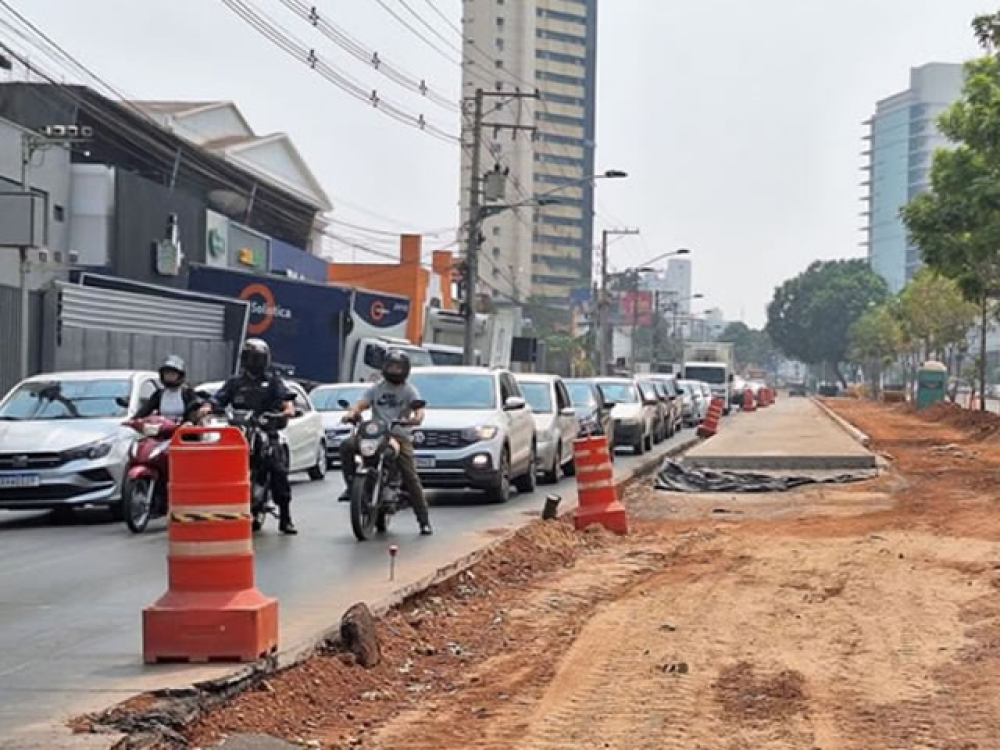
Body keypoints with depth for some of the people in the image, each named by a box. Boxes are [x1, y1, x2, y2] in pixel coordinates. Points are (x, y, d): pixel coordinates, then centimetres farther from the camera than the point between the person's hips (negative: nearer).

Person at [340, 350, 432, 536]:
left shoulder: (409, 390, 8)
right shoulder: (376, 388, 16)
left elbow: (419, 408, -8)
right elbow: (361, 405, 5)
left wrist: (417, 417, -32)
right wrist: (352, 413, -17)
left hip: (400, 436, -3)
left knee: (410, 478, -11)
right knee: (346, 446, -21)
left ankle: (424, 521, -7)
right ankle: (351, 484, -13)